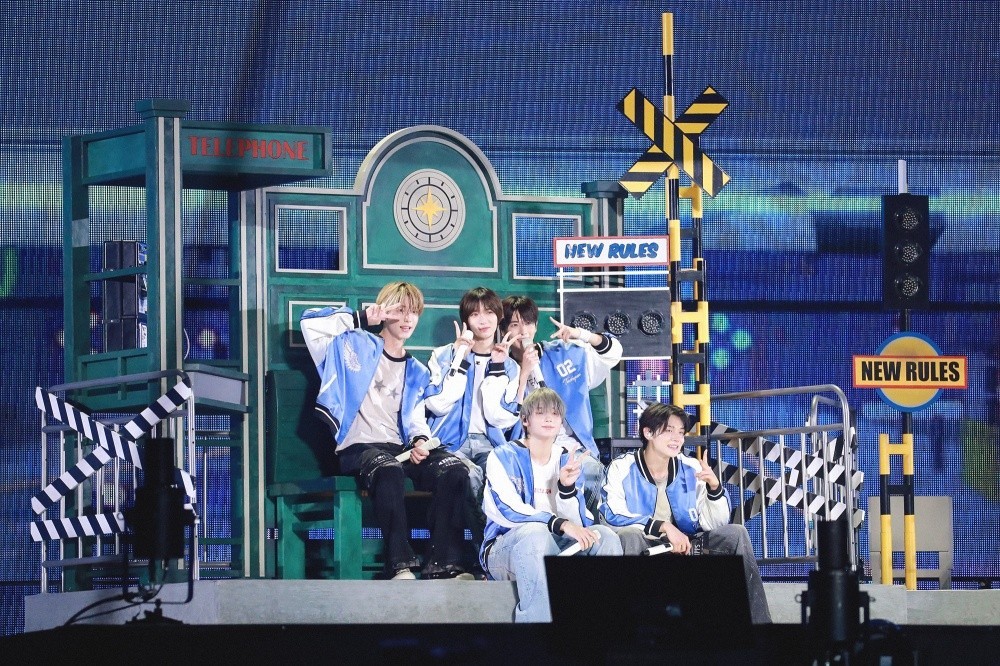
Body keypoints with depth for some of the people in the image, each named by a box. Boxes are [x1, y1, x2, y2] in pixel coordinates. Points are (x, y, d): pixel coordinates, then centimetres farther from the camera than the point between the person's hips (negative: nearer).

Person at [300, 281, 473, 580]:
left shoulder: (416, 372, 26)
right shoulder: (357, 345, 12)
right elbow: (311, 321, 0)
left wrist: (420, 441, -2)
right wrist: (363, 319, 0)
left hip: (401, 449, 5)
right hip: (359, 448, -5)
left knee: (454, 470, -25)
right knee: (388, 470, -41)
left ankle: (441, 564, -31)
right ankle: (401, 564, -46)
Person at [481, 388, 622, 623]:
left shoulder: (567, 461, 12)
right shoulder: (503, 457, -1)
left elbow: (579, 523, 3)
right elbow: (508, 510, -19)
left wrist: (567, 486, -17)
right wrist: (561, 524, -31)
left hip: (556, 549, 5)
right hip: (504, 549, -5)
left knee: (605, 536, -19)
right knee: (535, 533, -37)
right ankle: (534, 619, -42)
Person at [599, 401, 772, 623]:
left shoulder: (692, 469, 4)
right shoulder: (622, 468, -7)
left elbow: (714, 525, 3)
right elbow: (612, 516, -20)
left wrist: (714, 487, -16)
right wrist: (663, 527, -25)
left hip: (684, 547, 4)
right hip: (642, 547, -4)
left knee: (736, 534, -10)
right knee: (627, 536, -36)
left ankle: (758, 619, -10)